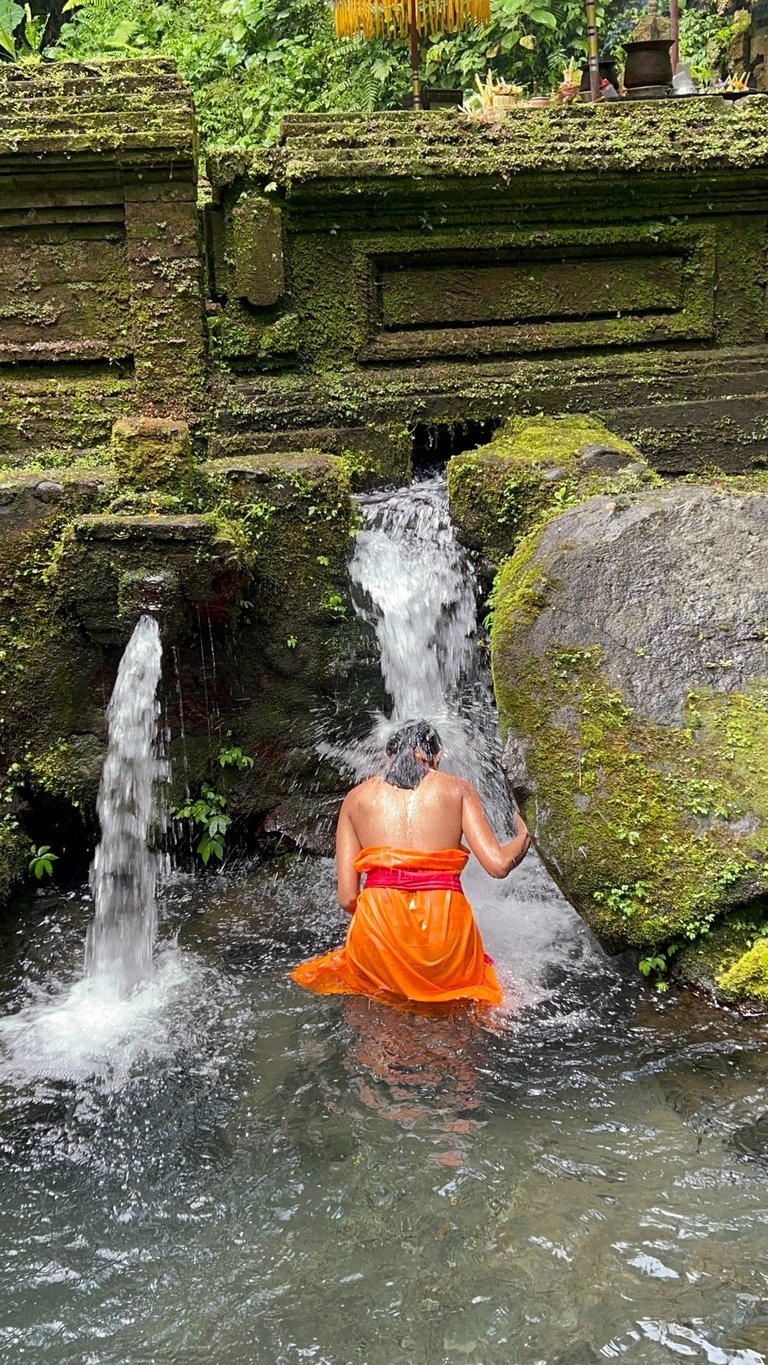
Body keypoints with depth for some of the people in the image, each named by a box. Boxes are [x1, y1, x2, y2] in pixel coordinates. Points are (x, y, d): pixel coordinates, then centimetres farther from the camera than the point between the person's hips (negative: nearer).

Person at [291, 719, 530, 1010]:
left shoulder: (357, 797, 15)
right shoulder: (458, 789, 12)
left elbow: (347, 897, 7)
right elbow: (498, 864, 3)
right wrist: (522, 838, 25)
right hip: (447, 927, 0)